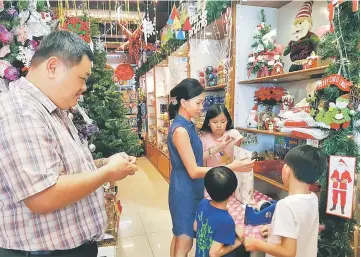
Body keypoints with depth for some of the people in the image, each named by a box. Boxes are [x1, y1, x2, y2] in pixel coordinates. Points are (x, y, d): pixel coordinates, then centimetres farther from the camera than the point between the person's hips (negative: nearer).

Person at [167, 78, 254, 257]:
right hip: (185, 192, -9)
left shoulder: (187, 125, 5)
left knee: (179, 237, 24)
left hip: (189, 190, 9)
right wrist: (230, 168, -28)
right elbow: (193, 171, -25)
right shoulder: (180, 130, -24)